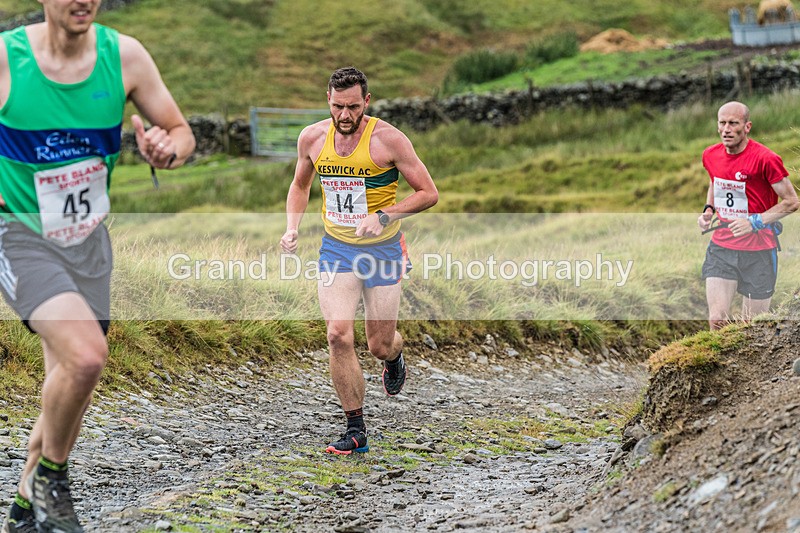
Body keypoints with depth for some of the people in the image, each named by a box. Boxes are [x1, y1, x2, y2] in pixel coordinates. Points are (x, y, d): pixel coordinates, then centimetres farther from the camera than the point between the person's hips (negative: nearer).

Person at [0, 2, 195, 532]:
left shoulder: (124, 55, -6)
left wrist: (168, 151, -19)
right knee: (85, 354, -26)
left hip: (89, 240, 5)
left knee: (72, 387, 11)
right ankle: (49, 474, 0)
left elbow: (181, 133, 3)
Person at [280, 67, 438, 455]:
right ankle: (356, 430, -4)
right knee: (338, 335, -16)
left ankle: (394, 356, 46)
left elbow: (428, 194, -10)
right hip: (336, 249, 2)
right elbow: (300, 185, 18)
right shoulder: (312, 138, -2)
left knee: (379, 345, 5)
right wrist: (292, 229, 2)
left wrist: (383, 217, -23)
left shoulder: (388, 139, -14)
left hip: (382, 251, -2)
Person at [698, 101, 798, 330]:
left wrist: (755, 222, -19)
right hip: (721, 248, 4)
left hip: (758, 252, -4)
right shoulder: (711, 155, 3)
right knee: (716, 320, -5)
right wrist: (708, 211, 7)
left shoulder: (765, 159, -15)